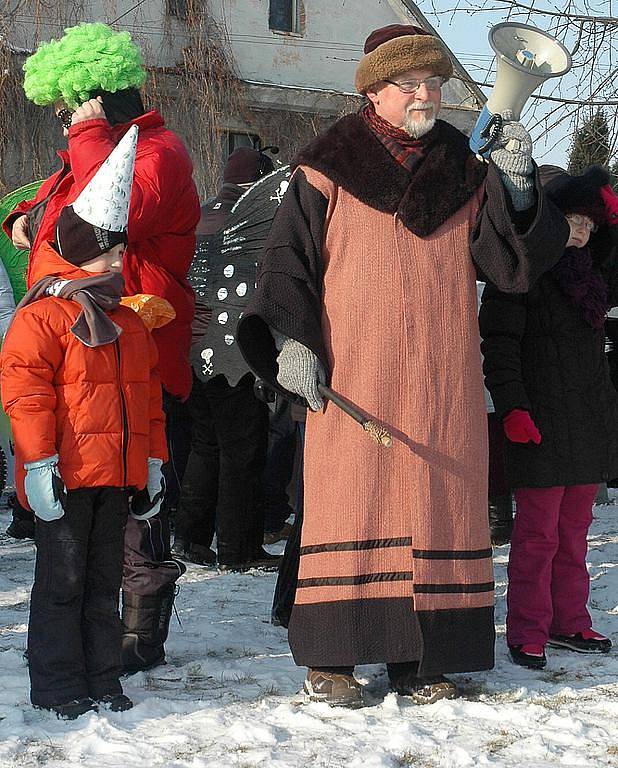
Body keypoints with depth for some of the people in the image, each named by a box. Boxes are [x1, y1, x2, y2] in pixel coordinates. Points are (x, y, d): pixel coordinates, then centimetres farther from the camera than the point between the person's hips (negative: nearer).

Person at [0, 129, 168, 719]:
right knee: (62, 581, 0)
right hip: (64, 473, -7)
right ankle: (59, 686, 8)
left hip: (118, 473, 7)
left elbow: (147, 397, 20)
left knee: (103, 581, 13)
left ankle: (102, 679, 21)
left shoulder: (128, 325, 15)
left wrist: (152, 460, 17)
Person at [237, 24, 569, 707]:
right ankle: (328, 657, 5)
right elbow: (288, 257, 3)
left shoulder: (465, 174, 12)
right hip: (350, 375, -3)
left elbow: (512, 265, 5)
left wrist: (515, 188, -10)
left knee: (438, 507, 2)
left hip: (443, 383, 3)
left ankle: (417, 658, 10)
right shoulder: (328, 169, 5)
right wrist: (290, 341, -10)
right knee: (350, 499, -4)